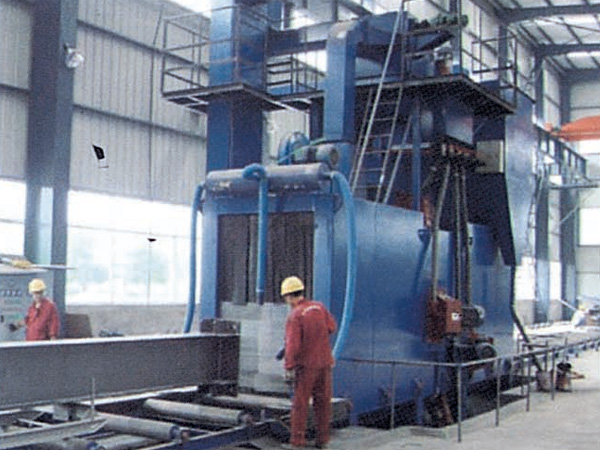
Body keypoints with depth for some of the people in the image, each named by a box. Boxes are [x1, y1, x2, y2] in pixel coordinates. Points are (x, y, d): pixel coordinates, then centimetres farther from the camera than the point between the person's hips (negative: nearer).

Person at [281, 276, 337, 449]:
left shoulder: (294, 315, -13)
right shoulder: (319, 307, 2)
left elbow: (293, 345, -19)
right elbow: (331, 326, 3)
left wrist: (289, 367, -15)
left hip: (306, 364, -5)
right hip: (324, 362, 5)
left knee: (300, 403, 4)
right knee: (323, 401, 12)